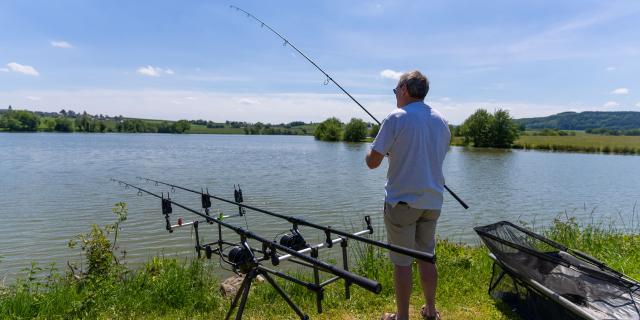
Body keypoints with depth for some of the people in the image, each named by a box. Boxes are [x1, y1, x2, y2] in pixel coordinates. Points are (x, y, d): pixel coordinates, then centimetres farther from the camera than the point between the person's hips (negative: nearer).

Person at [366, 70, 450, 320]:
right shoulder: (441, 121, 7)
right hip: (432, 201, 6)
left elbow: (372, 162, -12)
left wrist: (375, 150, 10)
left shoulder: (396, 118, -12)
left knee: (402, 262, 5)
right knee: (427, 257, 18)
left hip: (402, 201, -6)